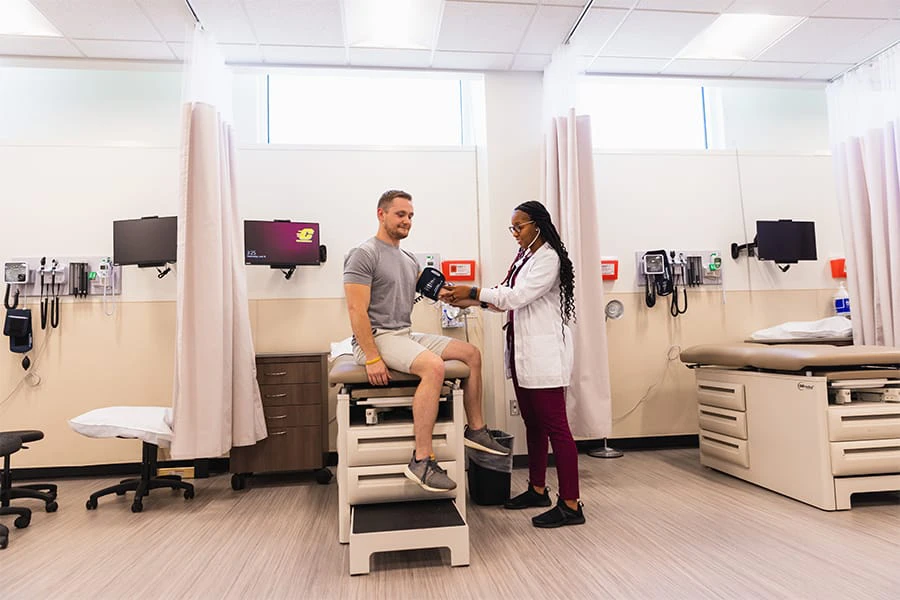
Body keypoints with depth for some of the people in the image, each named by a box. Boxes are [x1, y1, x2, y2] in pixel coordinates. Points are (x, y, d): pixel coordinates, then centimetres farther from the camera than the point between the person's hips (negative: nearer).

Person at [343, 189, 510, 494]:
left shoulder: (410, 260, 17)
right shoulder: (364, 254, -10)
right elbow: (356, 310, -18)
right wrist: (372, 359, -24)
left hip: (406, 335, 9)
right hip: (377, 337, -9)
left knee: (472, 353, 5)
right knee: (434, 366, -33)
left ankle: (475, 430, 14)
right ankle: (421, 461, -28)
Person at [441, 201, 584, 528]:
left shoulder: (548, 258, -11)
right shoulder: (523, 257, 17)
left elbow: (517, 296, -19)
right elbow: (504, 298, 14)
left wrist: (473, 291, -14)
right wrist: (467, 301, 2)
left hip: (544, 353, -10)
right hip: (522, 352, 10)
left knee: (555, 426, -6)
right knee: (532, 423, 16)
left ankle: (571, 505, 2)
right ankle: (538, 489, 29)